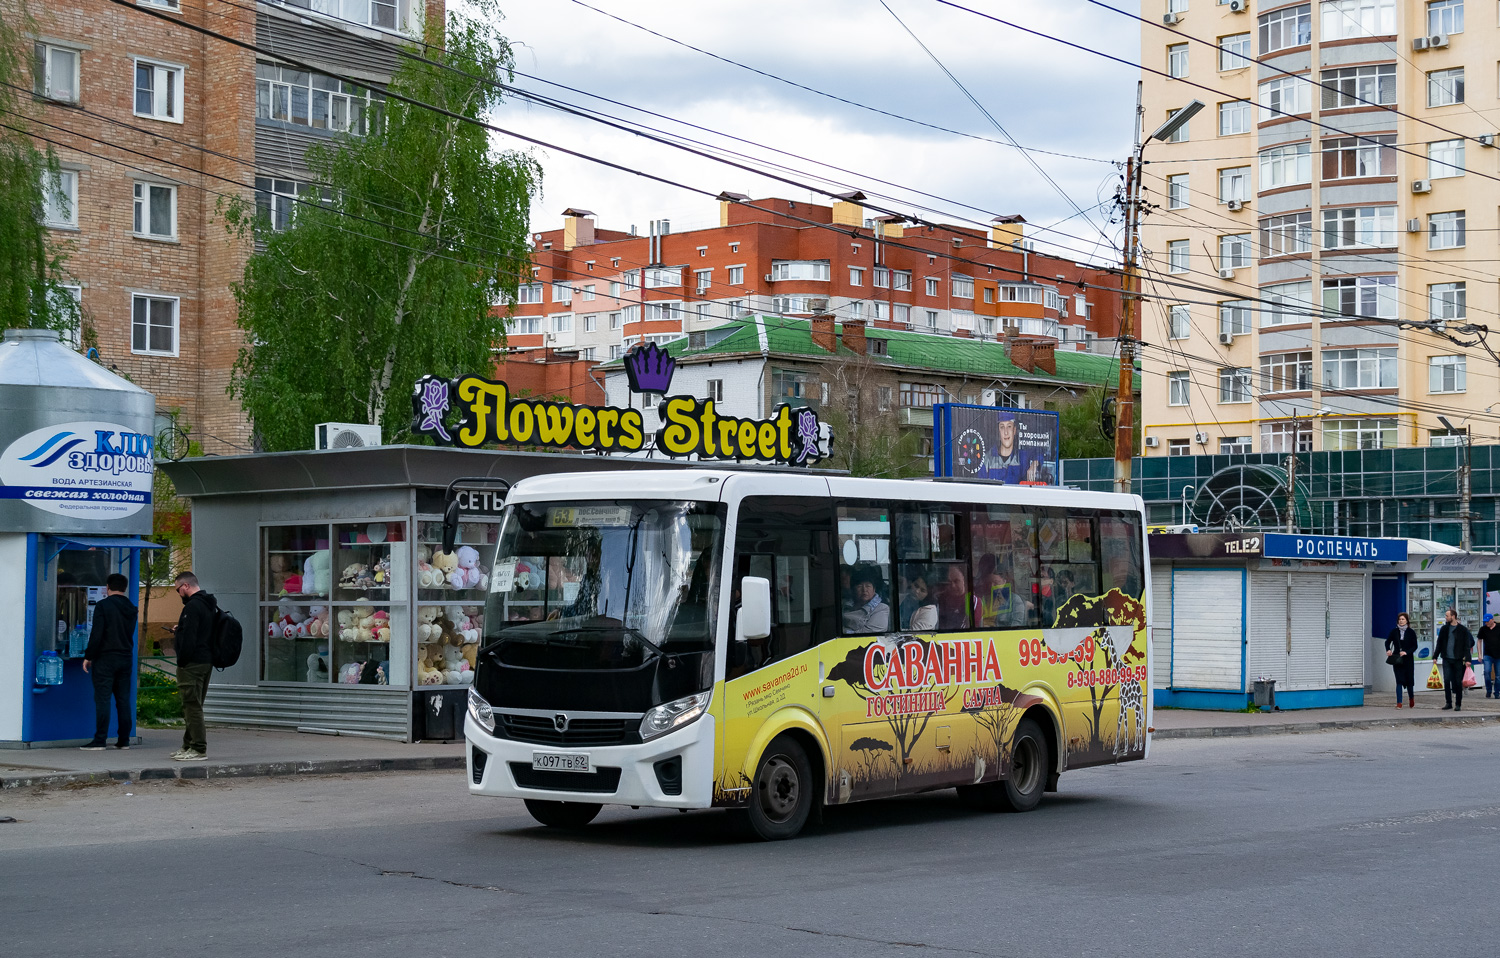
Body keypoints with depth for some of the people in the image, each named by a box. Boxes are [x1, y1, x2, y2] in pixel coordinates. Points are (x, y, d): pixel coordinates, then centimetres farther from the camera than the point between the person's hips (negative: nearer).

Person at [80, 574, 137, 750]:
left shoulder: (103, 605, -9)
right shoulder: (131, 609, 11)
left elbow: (96, 634, -14)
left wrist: (88, 656, -9)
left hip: (105, 658, -6)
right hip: (125, 658, 6)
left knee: (102, 699, -6)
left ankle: (100, 740, -9)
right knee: (123, 699, 8)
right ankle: (124, 740, 9)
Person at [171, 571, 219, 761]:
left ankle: (199, 749, -8)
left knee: (192, 705, -7)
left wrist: (181, 662, -15)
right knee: (195, 706, 16)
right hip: (207, 661, 10)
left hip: (192, 664, -10)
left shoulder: (193, 606, -16)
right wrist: (180, 631, 23)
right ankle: (189, 745, 23)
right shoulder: (210, 605, 15)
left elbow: (189, 638, -21)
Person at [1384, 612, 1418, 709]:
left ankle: (1412, 698, 31)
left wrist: (1406, 652, -16)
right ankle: (1399, 703, -7)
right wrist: (1388, 650, -5)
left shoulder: (1411, 632, 0)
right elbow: (1387, 642, 14)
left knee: (1409, 679, 4)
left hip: (1408, 659, -1)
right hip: (1397, 659, 1)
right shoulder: (1394, 631, 5)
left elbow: (1415, 646, -1)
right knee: (1399, 681, -5)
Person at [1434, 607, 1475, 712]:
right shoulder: (1444, 629, 8)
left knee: (1458, 682, 1)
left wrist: (1467, 659, -9)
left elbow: (1467, 645, -1)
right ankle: (1448, 703, 2)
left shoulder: (1462, 630, -1)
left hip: (1458, 660, -2)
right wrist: (1435, 656, 9)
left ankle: (1458, 704, 10)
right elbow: (1439, 643, 14)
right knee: (1447, 680, -6)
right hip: (1446, 659, 2)